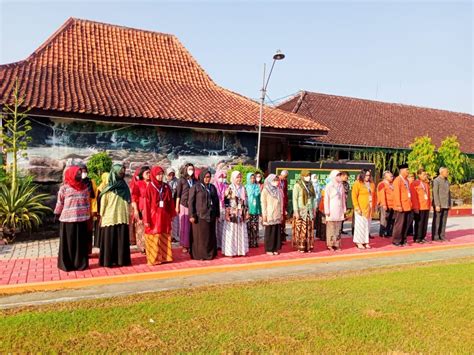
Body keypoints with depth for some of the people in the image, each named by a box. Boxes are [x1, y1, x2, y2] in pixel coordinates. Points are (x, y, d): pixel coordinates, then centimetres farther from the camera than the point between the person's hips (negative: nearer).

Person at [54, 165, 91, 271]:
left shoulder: (84, 187, 6)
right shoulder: (64, 187, -4)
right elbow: (60, 203, 2)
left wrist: (88, 215, 10)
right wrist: (57, 214, 6)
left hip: (82, 219, 3)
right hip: (68, 219, -3)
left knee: (81, 242, 6)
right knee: (68, 242, 4)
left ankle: (81, 263, 15)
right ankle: (66, 264, 13)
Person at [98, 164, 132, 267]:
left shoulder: (124, 186, 9)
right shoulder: (108, 188, -2)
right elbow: (103, 202, 0)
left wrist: (129, 215, 11)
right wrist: (101, 216, -1)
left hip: (123, 217, 3)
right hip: (110, 217, -3)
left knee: (122, 239, 5)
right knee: (110, 240, 2)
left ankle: (122, 259, 13)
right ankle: (109, 261, 9)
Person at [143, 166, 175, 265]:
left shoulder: (166, 187, 7)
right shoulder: (150, 187, -6)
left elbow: (171, 201, 10)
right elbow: (147, 204, -8)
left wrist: (172, 214, 8)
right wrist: (147, 219, -11)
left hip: (165, 216, 4)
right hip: (154, 216, -4)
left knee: (165, 238, 9)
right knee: (154, 239, 2)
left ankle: (165, 256, 18)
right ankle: (154, 259, 10)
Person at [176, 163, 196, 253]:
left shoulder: (195, 181, 8)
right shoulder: (181, 180, 1)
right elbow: (178, 194, 1)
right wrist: (177, 206, -2)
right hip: (184, 205, -2)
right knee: (184, 225, 1)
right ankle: (184, 245, 9)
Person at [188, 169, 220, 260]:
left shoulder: (212, 187, 10)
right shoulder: (195, 187, -5)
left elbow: (216, 201, 13)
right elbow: (190, 201, -8)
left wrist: (217, 214, 11)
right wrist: (192, 215, -12)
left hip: (211, 215, 5)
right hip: (200, 215, -5)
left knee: (210, 235, 8)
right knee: (200, 235, 1)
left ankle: (210, 254, 19)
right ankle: (199, 255, 11)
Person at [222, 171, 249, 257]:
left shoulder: (243, 188, 10)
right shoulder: (229, 188, -5)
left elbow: (245, 202, 13)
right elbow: (226, 202, -9)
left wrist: (246, 212, 8)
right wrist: (227, 214, -15)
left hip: (241, 214, 5)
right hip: (232, 213, -5)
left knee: (241, 232, 8)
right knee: (231, 232, -1)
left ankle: (241, 250, 17)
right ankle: (230, 251, 6)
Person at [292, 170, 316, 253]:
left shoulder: (310, 185, 11)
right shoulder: (297, 185, -6)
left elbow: (313, 198, 16)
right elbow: (295, 199, -9)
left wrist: (314, 210, 13)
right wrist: (296, 211, -15)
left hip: (309, 211, 5)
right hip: (301, 211, -5)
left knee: (309, 230, 5)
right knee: (301, 230, -3)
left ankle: (308, 246, 13)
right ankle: (300, 247, 5)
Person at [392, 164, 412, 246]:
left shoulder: (406, 180, 15)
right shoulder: (398, 180, -10)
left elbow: (408, 192, 19)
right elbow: (396, 194, -16)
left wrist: (410, 204, 13)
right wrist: (399, 205, -19)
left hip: (407, 206, 8)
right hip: (401, 207, -8)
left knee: (406, 224, 11)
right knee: (399, 224, -4)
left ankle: (403, 240, 20)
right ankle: (396, 241, 4)